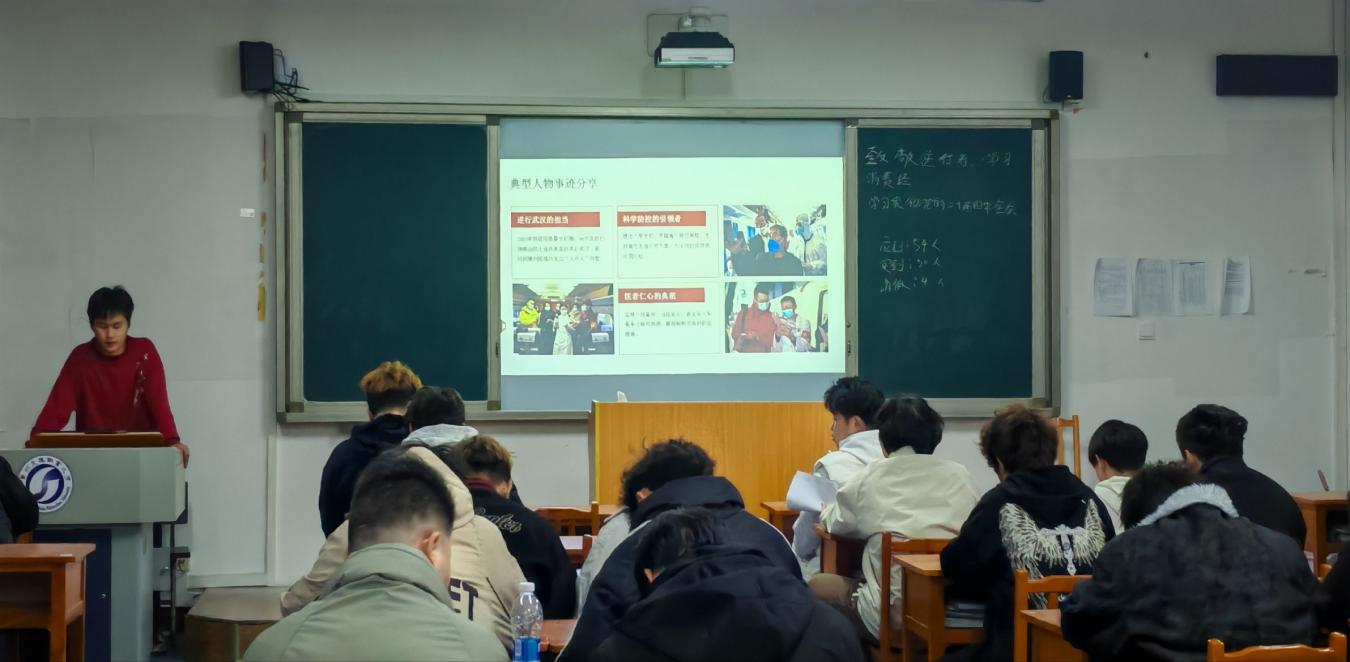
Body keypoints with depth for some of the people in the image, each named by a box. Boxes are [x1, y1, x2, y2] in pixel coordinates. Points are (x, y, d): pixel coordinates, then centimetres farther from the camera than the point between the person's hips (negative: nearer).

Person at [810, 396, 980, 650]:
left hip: (894, 618, -4)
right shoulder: (960, 475, 10)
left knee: (818, 586, 21)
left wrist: (826, 512, 46)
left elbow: (836, 524, 21)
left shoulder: (869, 477, 5)